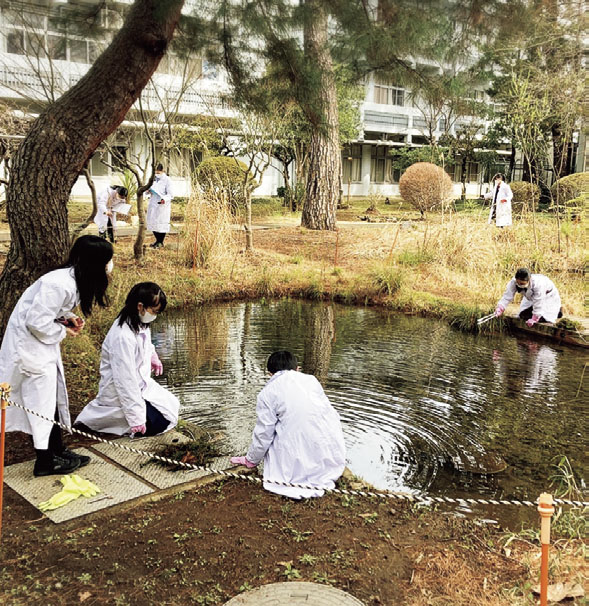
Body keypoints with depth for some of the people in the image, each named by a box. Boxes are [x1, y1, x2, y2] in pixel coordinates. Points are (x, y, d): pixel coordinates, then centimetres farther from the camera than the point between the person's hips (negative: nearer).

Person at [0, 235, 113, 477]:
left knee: (54, 394, 15)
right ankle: (45, 461, 10)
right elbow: (37, 321, -29)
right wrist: (63, 332, -14)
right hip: (29, 342, -10)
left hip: (43, 340, 10)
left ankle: (57, 450, 27)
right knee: (42, 398, -3)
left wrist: (68, 317, -2)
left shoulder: (75, 279, 1)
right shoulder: (59, 284, -30)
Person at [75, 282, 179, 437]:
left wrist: (153, 356, 38)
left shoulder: (140, 323, -4)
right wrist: (136, 418, -28)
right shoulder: (123, 337, -32)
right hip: (120, 393, -10)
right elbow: (125, 380, -31)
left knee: (172, 405, 16)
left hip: (141, 383, 10)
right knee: (158, 423, -13)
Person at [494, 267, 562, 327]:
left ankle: (557, 311, 13)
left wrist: (534, 319, -28)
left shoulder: (538, 284, -42)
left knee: (541, 318, -15)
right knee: (523, 315, -6)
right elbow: (507, 296, -28)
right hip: (531, 298, 5)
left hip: (548, 296, -5)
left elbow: (538, 303, -34)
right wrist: (499, 309, -44)